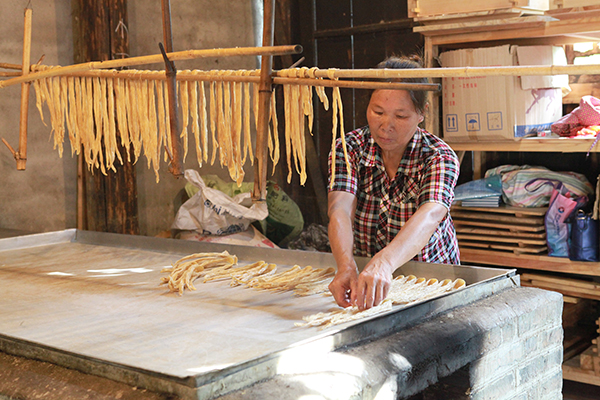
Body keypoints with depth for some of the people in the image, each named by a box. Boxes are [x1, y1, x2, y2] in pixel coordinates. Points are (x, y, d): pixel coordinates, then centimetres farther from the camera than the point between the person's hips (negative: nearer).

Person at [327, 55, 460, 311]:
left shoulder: (439, 157, -16)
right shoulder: (349, 148, -10)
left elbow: (430, 215, -35)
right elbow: (340, 210, -26)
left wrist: (384, 262, -54)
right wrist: (346, 266, -46)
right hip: (363, 276, 1)